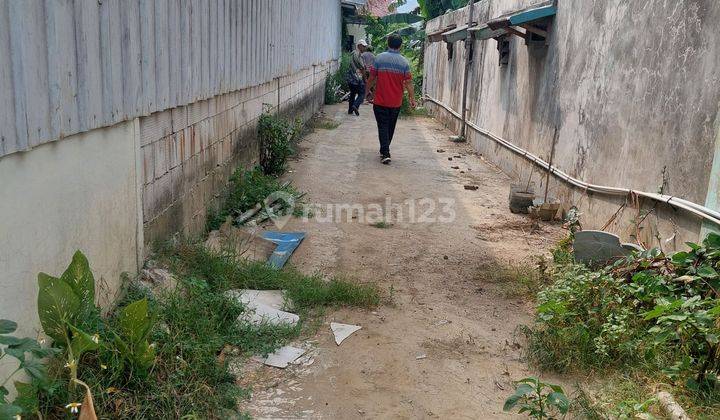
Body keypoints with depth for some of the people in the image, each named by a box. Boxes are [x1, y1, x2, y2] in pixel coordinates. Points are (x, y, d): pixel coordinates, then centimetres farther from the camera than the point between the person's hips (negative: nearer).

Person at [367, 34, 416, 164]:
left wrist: (367, 91, 12)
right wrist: (412, 98, 6)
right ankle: (384, 150, 30)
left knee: (383, 127, 1)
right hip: (396, 102, 2)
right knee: (391, 127, 17)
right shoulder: (404, 62, -5)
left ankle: (385, 153, -11)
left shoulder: (379, 58, -8)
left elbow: (372, 78, -3)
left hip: (380, 101, -2)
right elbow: (408, 83, -4)